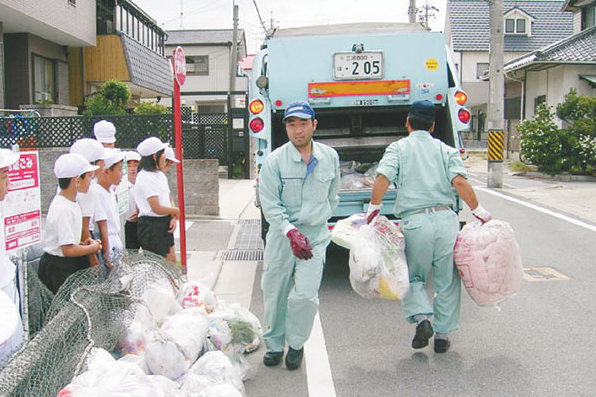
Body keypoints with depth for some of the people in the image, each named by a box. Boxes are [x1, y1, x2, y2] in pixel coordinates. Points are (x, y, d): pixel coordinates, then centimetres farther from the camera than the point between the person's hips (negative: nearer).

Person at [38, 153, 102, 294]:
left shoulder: (71, 203, 7)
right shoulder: (63, 209, -23)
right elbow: (68, 250, -24)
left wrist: (82, 243, 1)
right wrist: (93, 247, -10)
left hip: (70, 265, 9)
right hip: (58, 269, -9)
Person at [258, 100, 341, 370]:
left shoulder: (330, 157, 2)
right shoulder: (275, 160, -8)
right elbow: (269, 204, -11)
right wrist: (291, 232, -22)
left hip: (316, 234, 1)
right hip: (282, 233, 0)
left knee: (305, 295, -10)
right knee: (275, 295, 9)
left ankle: (296, 343, 16)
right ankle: (274, 344, 31)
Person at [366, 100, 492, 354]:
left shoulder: (398, 148, 8)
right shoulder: (446, 151, 12)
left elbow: (382, 178, -8)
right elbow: (460, 182, -4)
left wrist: (373, 209, 0)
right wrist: (479, 212, 2)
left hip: (414, 222, -1)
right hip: (446, 219, 2)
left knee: (413, 277, 17)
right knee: (447, 281, 13)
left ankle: (421, 317, -4)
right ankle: (442, 335, 17)